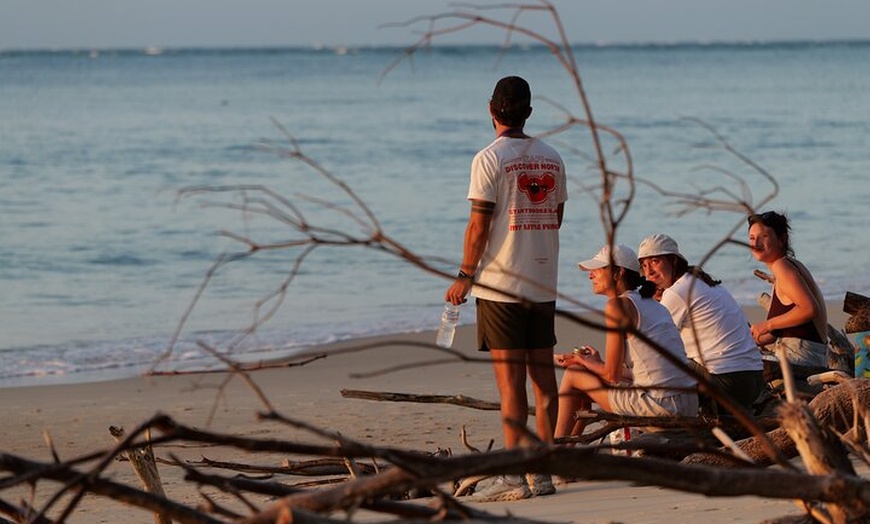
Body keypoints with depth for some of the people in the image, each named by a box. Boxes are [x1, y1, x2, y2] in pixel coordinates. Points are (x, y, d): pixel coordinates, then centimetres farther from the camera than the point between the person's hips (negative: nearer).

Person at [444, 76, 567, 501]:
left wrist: (465, 275, -3)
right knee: (543, 377, 8)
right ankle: (543, 473, 9)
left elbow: (479, 224, -11)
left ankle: (514, 476, -8)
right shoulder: (552, 158, 9)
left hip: (500, 283, -5)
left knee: (510, 379, -6)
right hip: (543, 283, 5)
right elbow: (557, 217, 14)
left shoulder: (490, 158, -9)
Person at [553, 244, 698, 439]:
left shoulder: (618, 305, -7)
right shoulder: (652, 304, 18)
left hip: (660, 405, -9)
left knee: (573, 375, 9)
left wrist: (580, 360, 13)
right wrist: (596, 362, 23)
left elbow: (612, 375, -5)